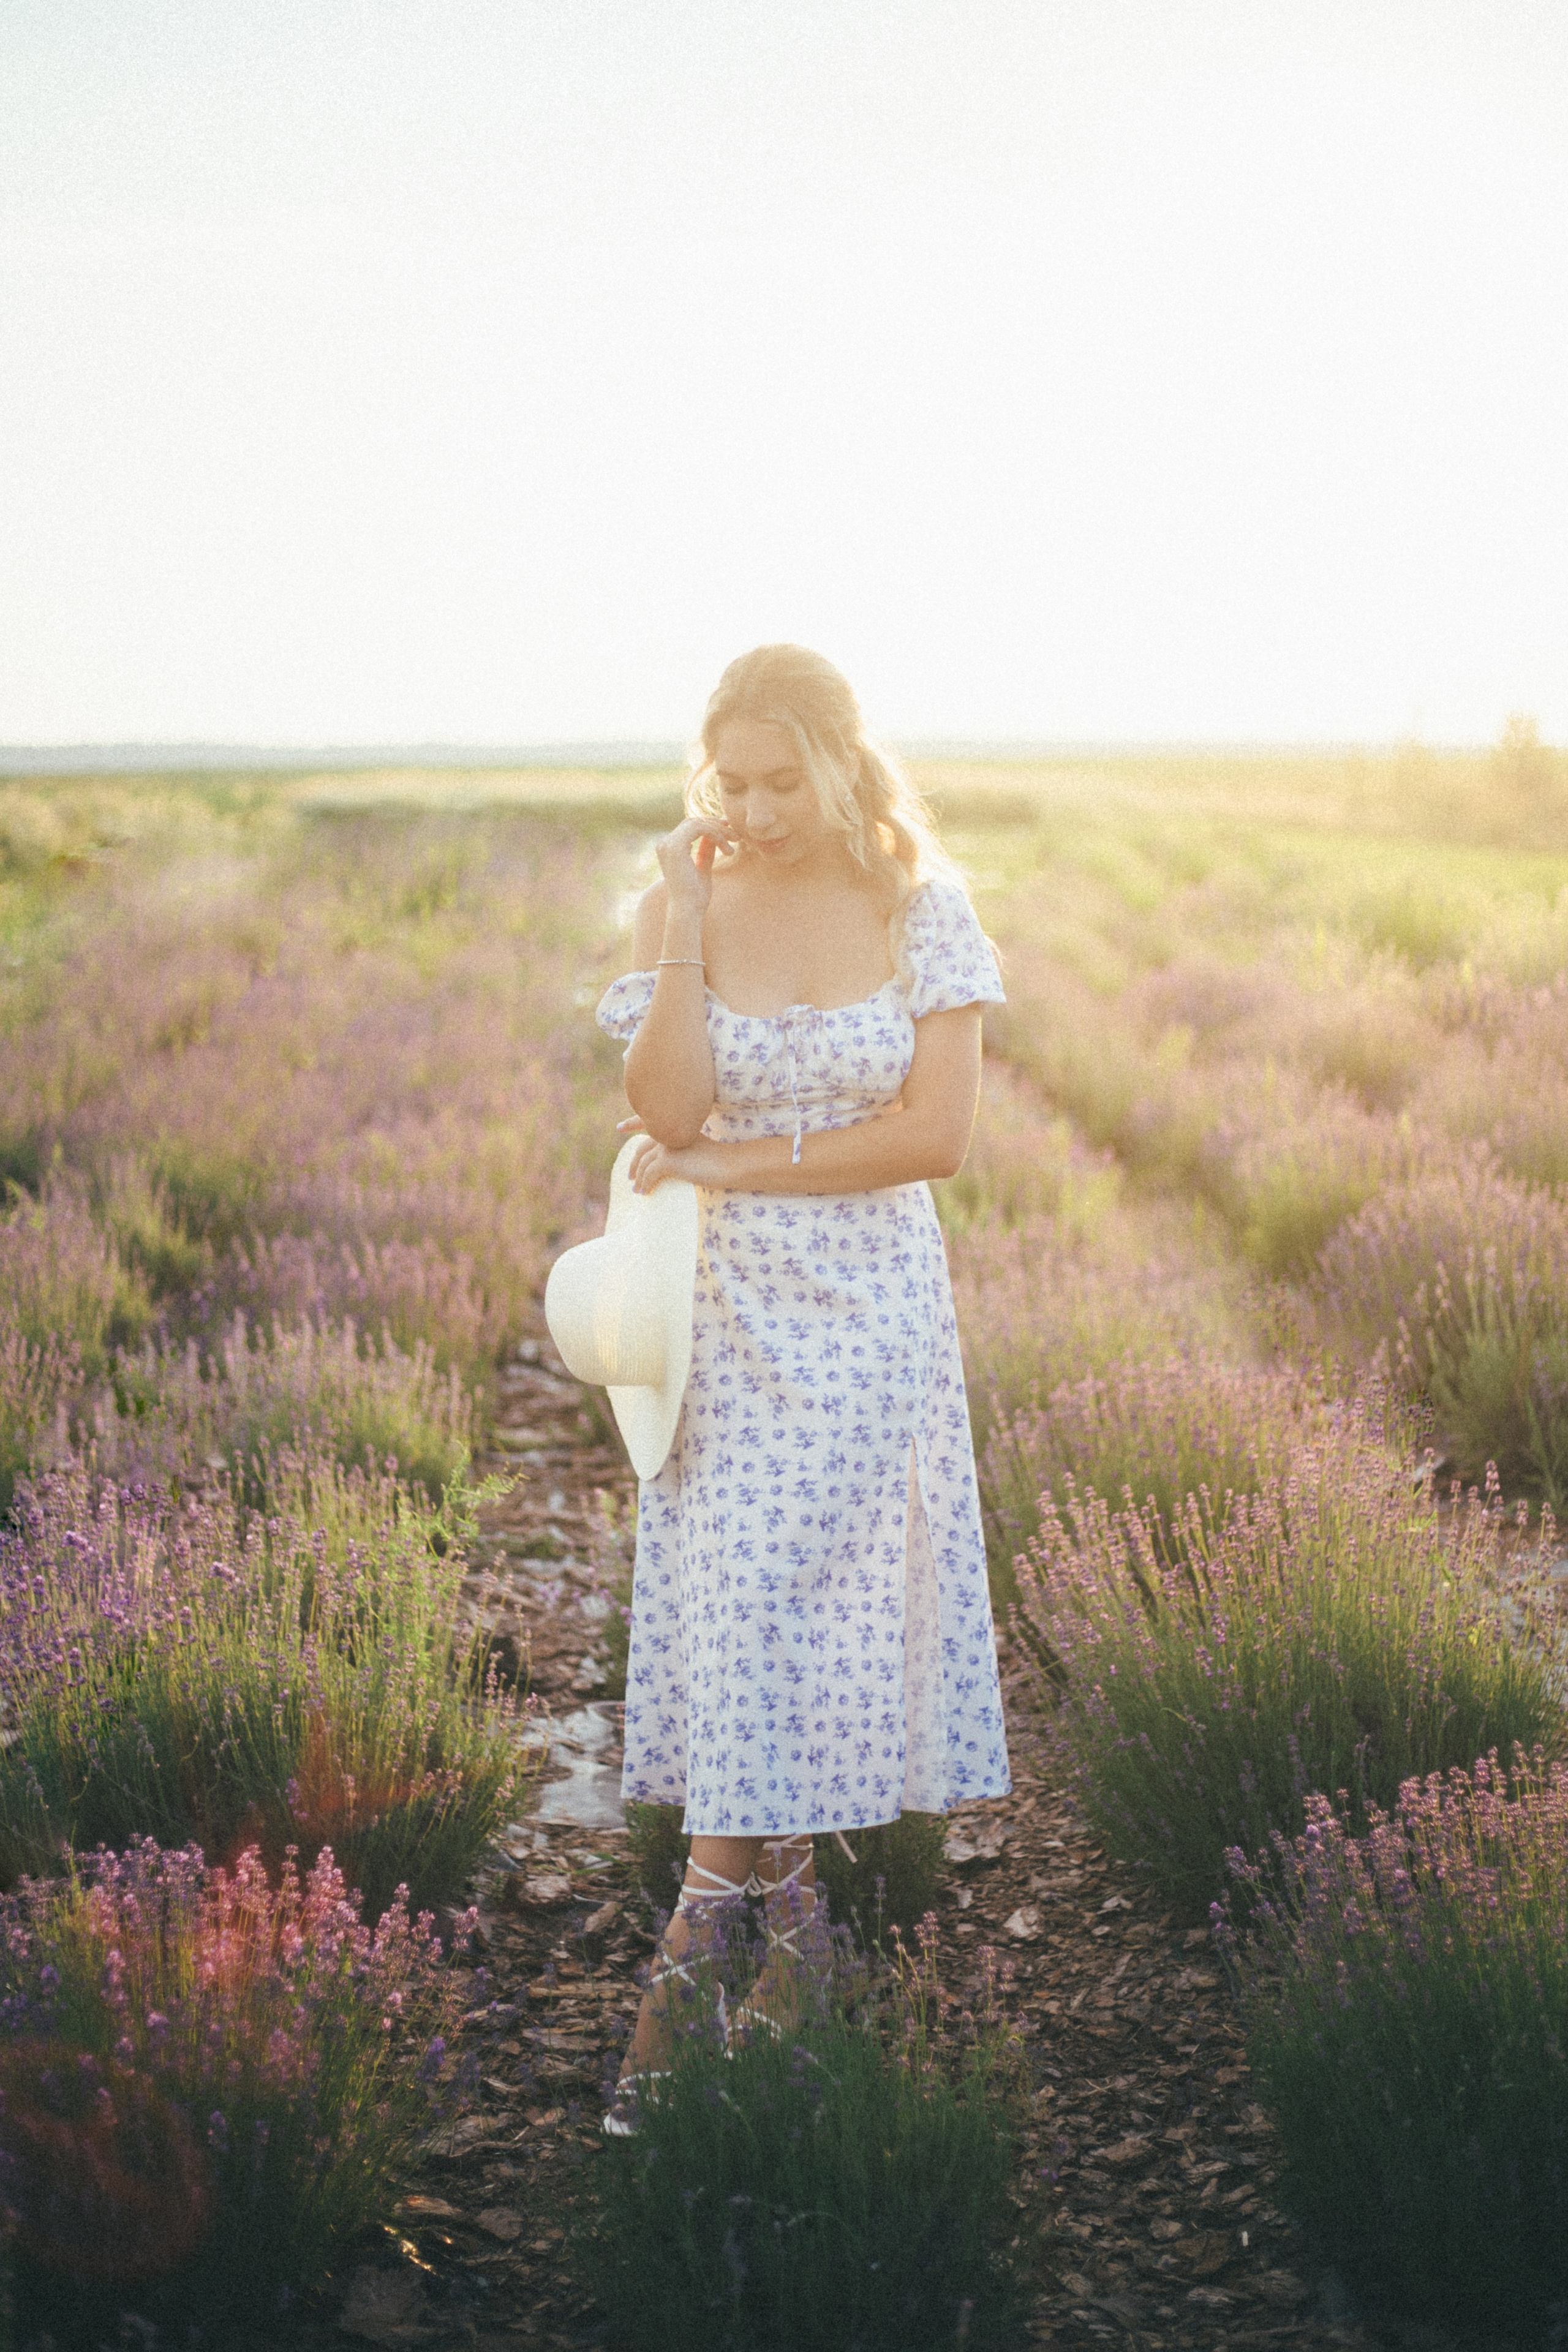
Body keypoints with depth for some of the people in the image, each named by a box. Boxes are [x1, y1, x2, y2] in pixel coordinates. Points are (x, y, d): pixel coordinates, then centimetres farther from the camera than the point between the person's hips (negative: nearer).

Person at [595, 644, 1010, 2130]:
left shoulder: (923, 913, -5)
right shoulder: (680, 909, -2)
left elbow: (937, 1132, -11)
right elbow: (667, 1113, -13)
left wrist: (733, 1164, -12)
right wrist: (686, 928, -20)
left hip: (870, 1309, -1)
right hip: (731, 1309, 1)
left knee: (817, 1603, 1)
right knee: (733, 1611, 0)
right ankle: (783, 1896, 13)